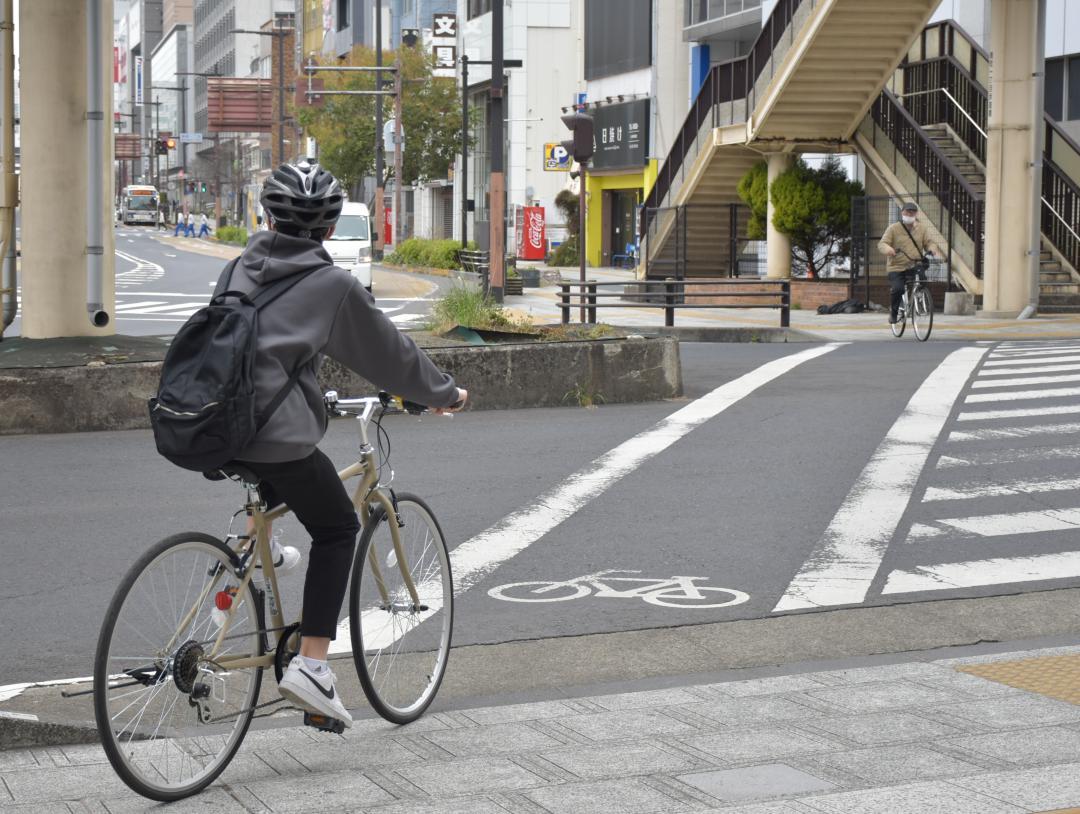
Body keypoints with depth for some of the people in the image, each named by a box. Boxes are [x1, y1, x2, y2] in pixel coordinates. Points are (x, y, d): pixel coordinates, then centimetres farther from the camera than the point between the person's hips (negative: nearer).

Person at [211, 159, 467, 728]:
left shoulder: (240, 269, 14)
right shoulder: (332, 285, -1)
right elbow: (389, 352, 8)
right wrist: (444, 395, 25)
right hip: (277, 434, -6)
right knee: (336, 530, 13)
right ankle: (309, 665, 3)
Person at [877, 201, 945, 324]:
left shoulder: (922, 228, 11)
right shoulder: (893, 228, 2)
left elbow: (929, 242, 7)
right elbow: (882, 243, -4)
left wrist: (933, 248, -18)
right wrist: (887, 249, -29)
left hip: (915, 267, 3)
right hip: (897, 268, -3)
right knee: (897, 289, -23)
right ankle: (893, 312, 2)